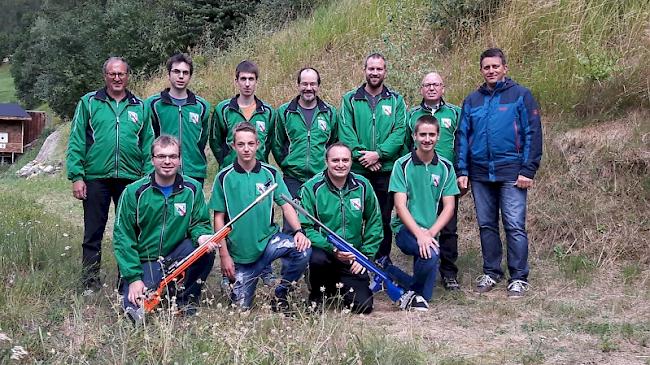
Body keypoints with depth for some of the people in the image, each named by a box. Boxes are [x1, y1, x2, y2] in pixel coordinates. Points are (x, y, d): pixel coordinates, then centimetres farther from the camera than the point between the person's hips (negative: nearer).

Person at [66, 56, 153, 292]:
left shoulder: (140, 107, 9)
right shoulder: (89, 103, 4)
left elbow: (148, 146, 9)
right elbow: (76, 142, 1)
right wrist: (76, 176, -7)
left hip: (131, 179, 2)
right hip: (96, 178, -1)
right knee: (93, 234, 5)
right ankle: (90, 283, 14)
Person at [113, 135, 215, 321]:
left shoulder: (192, 189, -3)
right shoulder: (134, 192, -9)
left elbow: (200, 223, 3)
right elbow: (123, 237, -9)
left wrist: (201, 235, -24)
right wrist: (134, 278, -16)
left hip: (176, 258, 4)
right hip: (143, 261, -4)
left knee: (206, 249, -25)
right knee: (137, 309, -27)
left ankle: (187, 298, -3)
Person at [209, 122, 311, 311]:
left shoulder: (271, 173, 1)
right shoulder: (224, 177, -3)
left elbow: (286, 206, -1)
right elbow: (219, 217, -1)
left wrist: (299, 230, -20)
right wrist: (224, 254, -5)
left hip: (268, 238, 1)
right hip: (239, 250, -1)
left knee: (303, 250, -28)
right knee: (241, 306, 0)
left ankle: (281, 294, -4)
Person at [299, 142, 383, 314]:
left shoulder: (363, 186, 1)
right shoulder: (312, 188, -9)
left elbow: (374, 223, 9)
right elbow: (305, 227, -13)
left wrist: (366, 255, 0)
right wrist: (332, 248, -26)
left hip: (354, 260, 2)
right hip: (323, 250, -2)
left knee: (363, 306, -12)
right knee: (317, 259, -38)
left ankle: (340, 286, 24)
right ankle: (317, 294, -3)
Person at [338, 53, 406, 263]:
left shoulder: (396, 100, 8)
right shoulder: (350, 99, 7)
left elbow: (399, 133, -3)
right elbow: (345, 133, -3)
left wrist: (378, 154, -15)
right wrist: (362, 155, -14)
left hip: (387, 170, 0)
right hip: (356, 171, 0)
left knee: (384, 218, 6)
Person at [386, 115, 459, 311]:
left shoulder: (445, 167, 5)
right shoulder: (402, 165, -5)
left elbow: (449, 207, 2)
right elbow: (400, 205, -10)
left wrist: (430, 232, -13)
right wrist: (419, 234, -22)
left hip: (429, 232, 4)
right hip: (405, 229, -4)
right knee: (431, 253, -30)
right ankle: (419, 293, -4)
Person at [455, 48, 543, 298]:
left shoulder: (521, 95, 0)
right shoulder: (472, 101, 12)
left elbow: (533, 134, -4)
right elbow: (462, 137, 12)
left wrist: (528, 170, -11)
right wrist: (462, 171, 4)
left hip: (511, 173, -4)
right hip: (480, 174, 4)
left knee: (515, 226, -5)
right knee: (486, 225, 11)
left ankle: (519, 278, 3)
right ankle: (491, 272, 22)